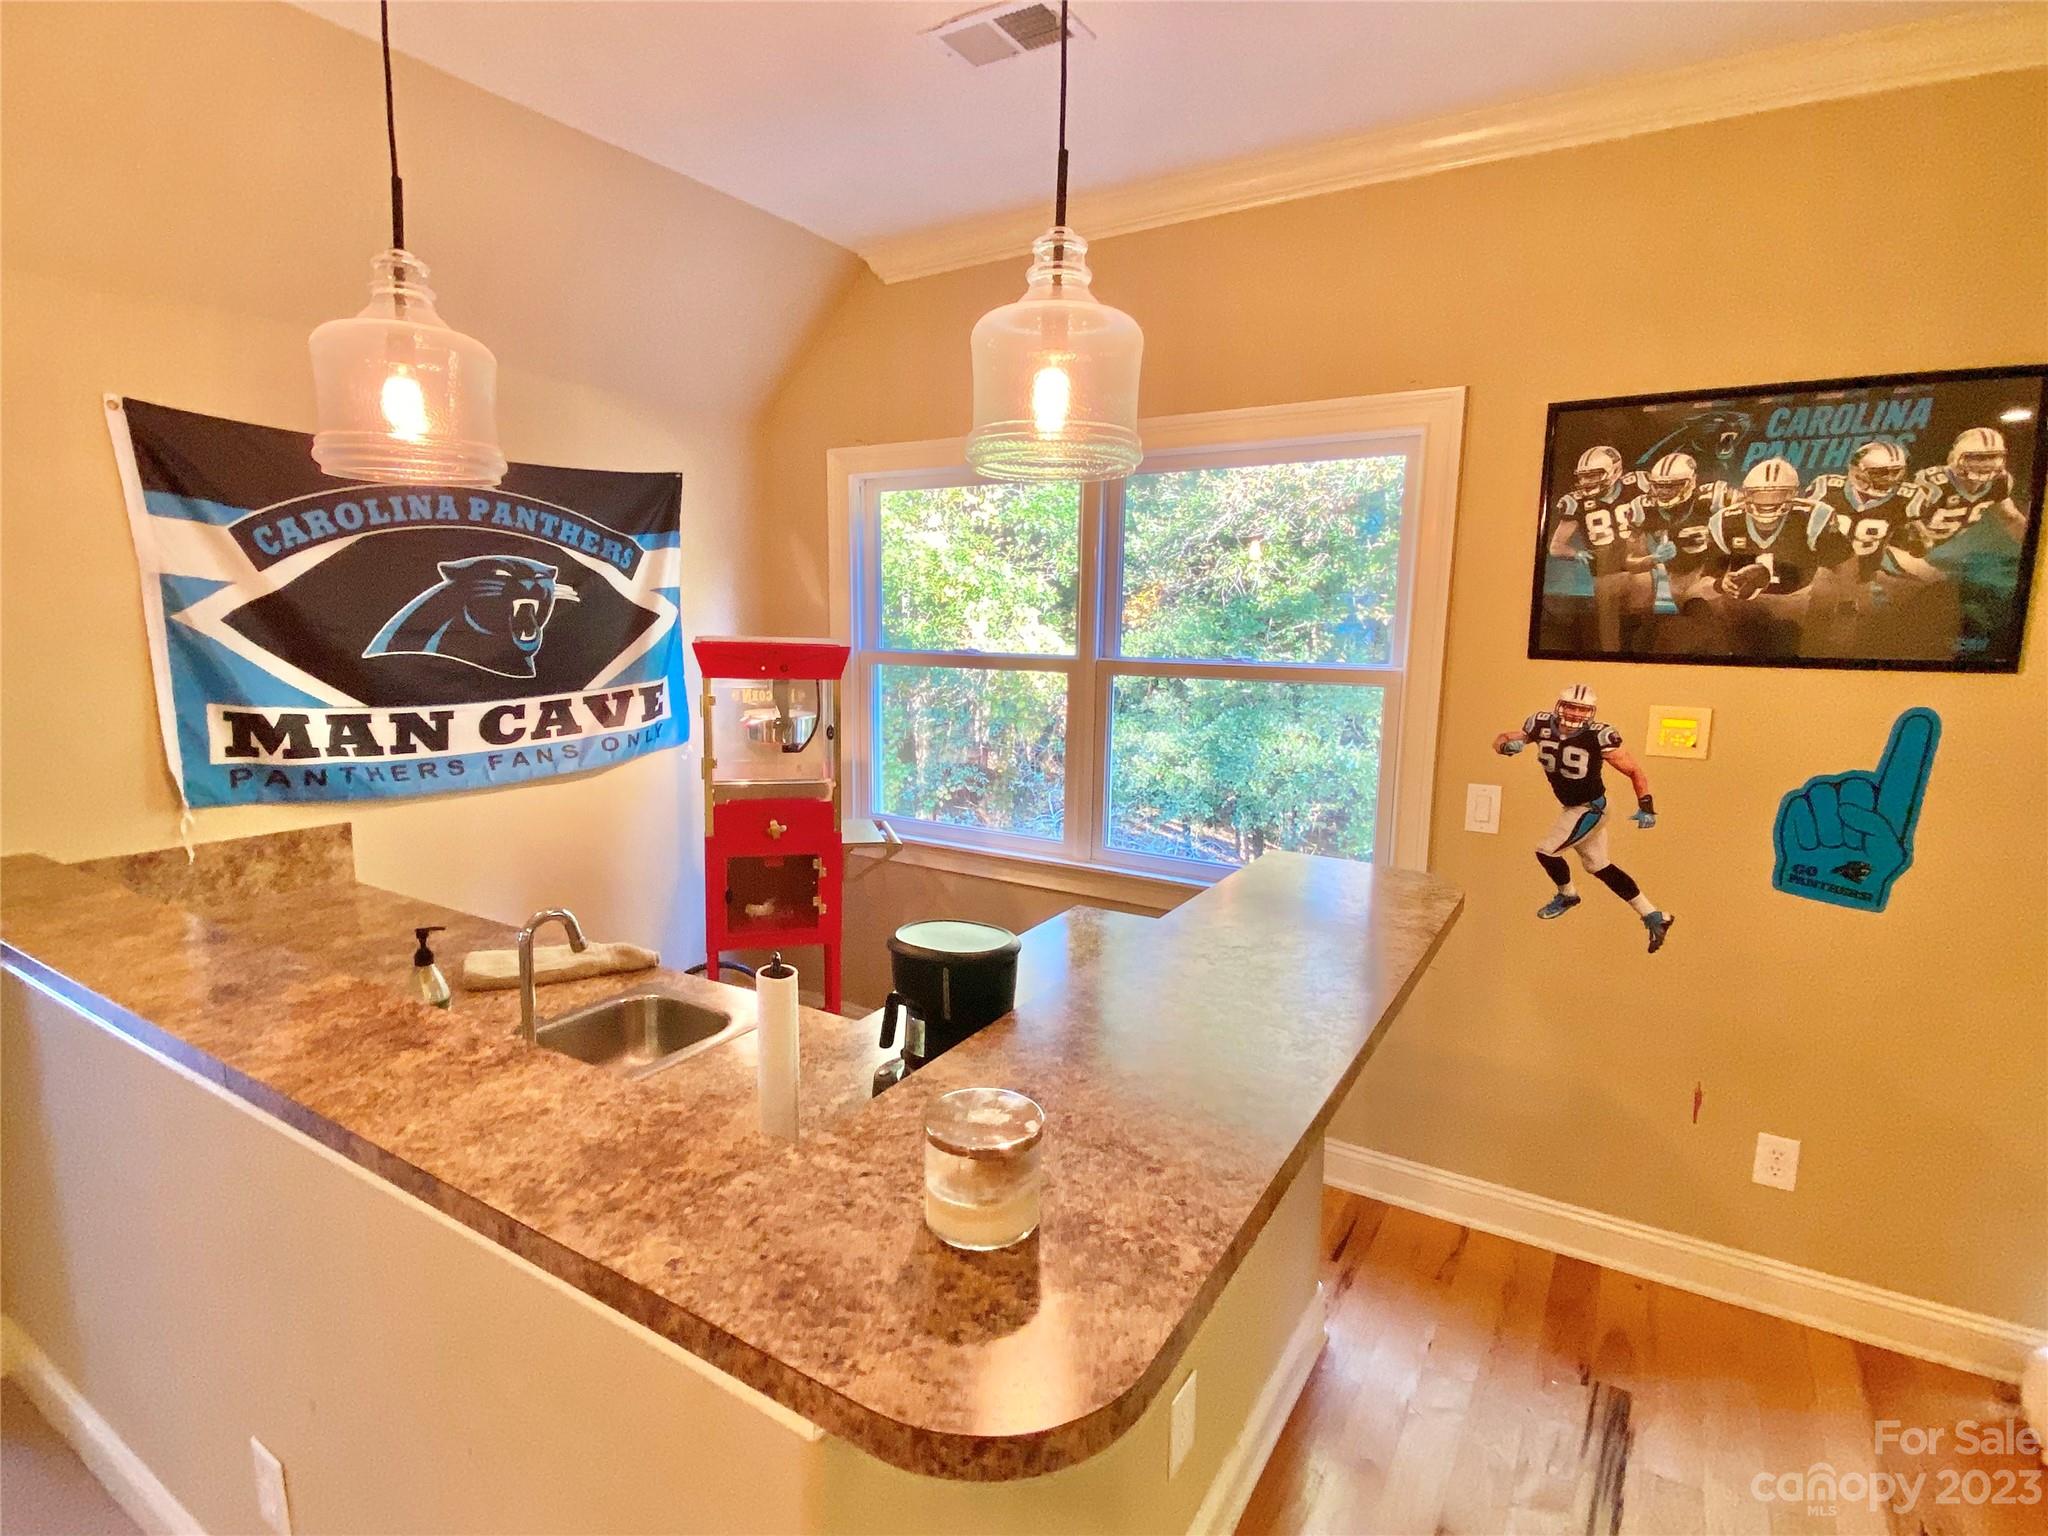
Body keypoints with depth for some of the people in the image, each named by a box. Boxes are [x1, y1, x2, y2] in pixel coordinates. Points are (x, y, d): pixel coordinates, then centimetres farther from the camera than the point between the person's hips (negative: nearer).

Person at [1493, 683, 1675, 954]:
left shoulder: (1598, 736, -25)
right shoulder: (1542, 724, -11)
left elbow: (1635, 772, -15)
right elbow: (1500, 741, -3)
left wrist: (1646, 807, -24)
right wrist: (1508, 744, -27)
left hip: (1590, 809, -7)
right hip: (1572, 808, 7)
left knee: (1546, 851, -8)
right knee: (1600, 867, 16)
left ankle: (1567, 895, 23)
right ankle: (1653, 916, 28)